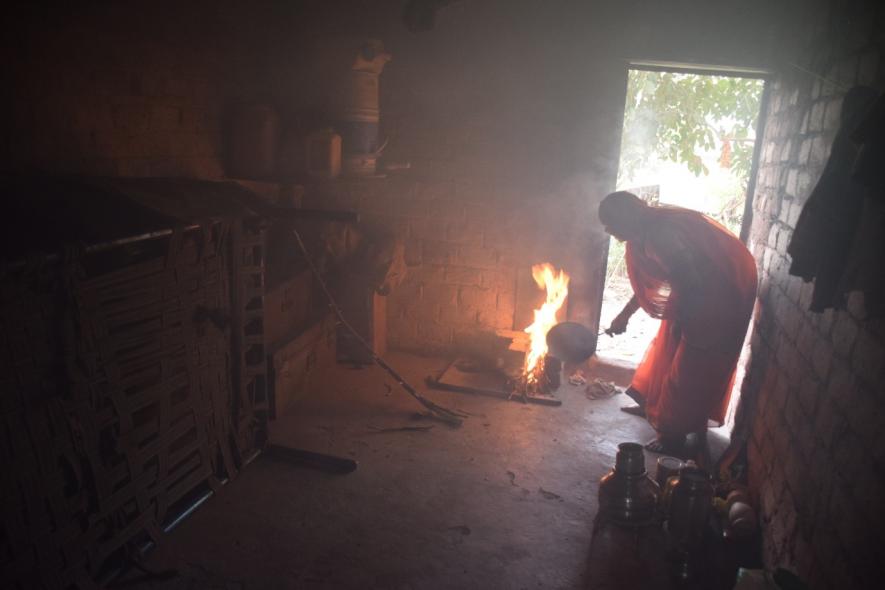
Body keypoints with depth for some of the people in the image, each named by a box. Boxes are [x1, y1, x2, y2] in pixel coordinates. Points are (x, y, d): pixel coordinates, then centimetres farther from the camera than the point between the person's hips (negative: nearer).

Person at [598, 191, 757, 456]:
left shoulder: (661, 233, -28)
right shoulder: (647, 231, 3)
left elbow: (693, 283, -28)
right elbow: (648, 282, 15)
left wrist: (678, 316, -14)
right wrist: (625, 315, 19)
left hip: (725, 289, -10)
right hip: (704, 287, 10)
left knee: (692, 364, -3)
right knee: (669, 345, 18)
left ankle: (673, 437, 7)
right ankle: (654, 405, 36)